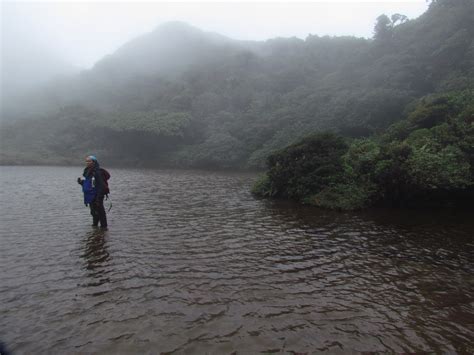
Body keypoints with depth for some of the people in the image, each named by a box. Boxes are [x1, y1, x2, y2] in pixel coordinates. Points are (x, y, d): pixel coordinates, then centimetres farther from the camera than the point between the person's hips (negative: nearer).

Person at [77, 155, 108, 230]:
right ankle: (95, 224, 33)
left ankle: (104, 227, 5)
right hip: (89, 196, 8)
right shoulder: (86, 172, 11)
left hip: (96, 196, -8)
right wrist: (80, 181, 0)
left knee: (100, 212, -4)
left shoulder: (97, 172, -17)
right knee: (93, 212, 19)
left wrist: (98, 198, -24)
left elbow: (101, 186, -21)